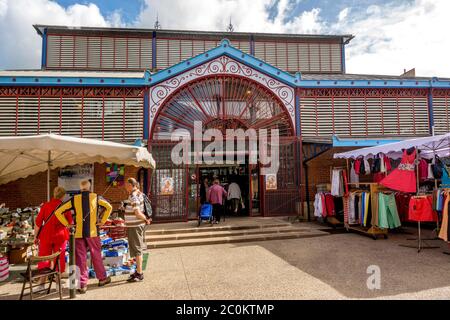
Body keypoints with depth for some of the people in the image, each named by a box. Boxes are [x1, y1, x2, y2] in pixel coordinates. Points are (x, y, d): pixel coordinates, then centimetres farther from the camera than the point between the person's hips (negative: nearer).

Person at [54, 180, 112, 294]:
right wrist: (102, 221, 1)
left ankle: (82, 284, 11)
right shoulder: (96, 197, 0)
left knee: (80, 258, 7)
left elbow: (58, 212, 0)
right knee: (96, 255, 13)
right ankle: (102, 278, 26)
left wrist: (67, 224, 5)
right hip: (93, 232, 0)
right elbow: (109, 207, -4)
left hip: (78, 233, 1)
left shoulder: (74, 199, 2)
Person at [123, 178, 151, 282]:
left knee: (137, 250, -3)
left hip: (135, 226, -10)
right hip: (137, 225, 10)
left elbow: (138, 213, -24)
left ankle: (139, 274, 5)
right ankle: (138, 271, 29)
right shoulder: (138, 193, 11)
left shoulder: (133, 196, -20)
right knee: (138, 249, 17)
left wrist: (146, 219, -10)